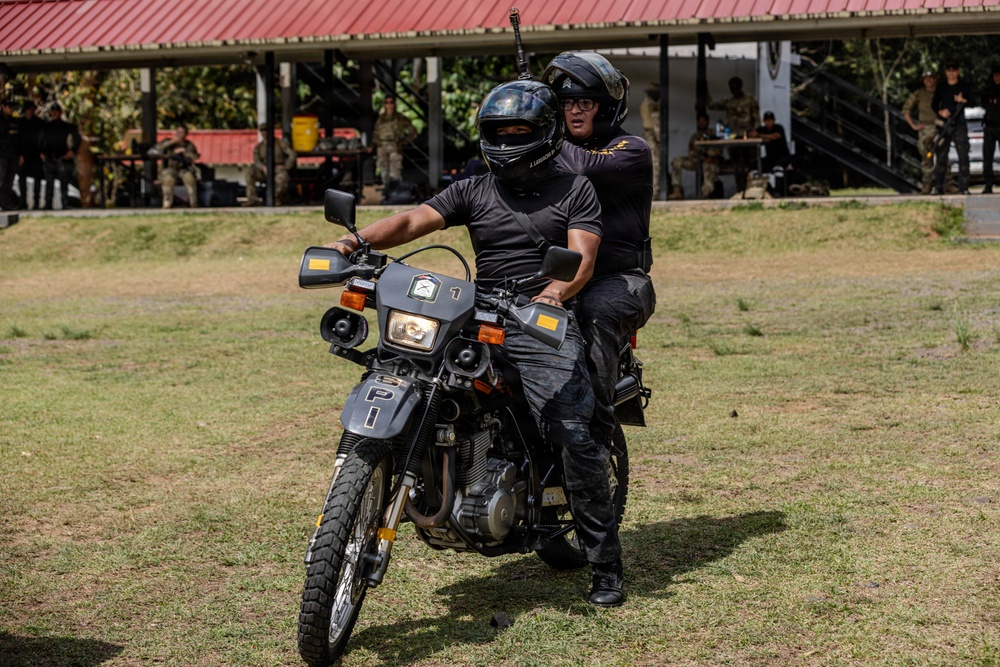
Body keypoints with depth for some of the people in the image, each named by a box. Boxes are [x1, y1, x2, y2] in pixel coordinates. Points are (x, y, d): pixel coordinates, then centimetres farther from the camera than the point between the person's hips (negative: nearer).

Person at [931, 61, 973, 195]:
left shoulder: (964, 86, 9)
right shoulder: (941, 87, 11)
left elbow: (971, 101, 2)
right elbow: (934, 104, 9)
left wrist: (963, 100, -21)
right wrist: (940, 112, -13)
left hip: (959, 125, -1)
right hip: (943, 124, 1)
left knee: (963, 155, -7)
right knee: (941, 155, 0)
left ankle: (963, 187, -7)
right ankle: (938, 187, 7)